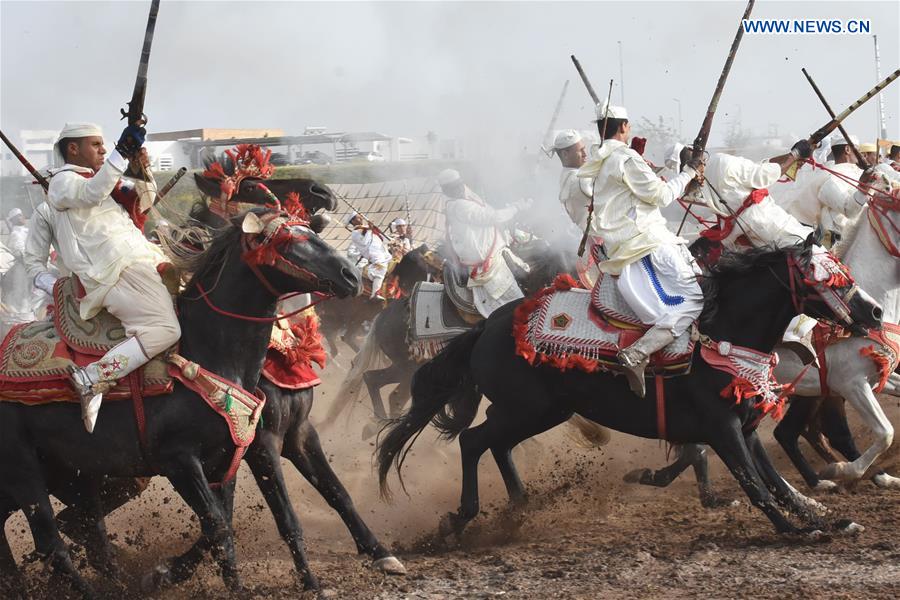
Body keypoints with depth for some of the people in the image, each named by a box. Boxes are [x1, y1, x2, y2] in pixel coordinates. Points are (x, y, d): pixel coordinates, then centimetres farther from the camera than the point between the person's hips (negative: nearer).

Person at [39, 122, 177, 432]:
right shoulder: (63, 182, 2)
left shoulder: (99, 179, 31)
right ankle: (92, 379, -26)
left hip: (141, 259, 10)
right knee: (164, 329, -25)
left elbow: (145, 201, 30)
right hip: (115, 268, -10)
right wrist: (122, 152, -29)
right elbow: (92, 193, -22)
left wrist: (141, 171, 11)